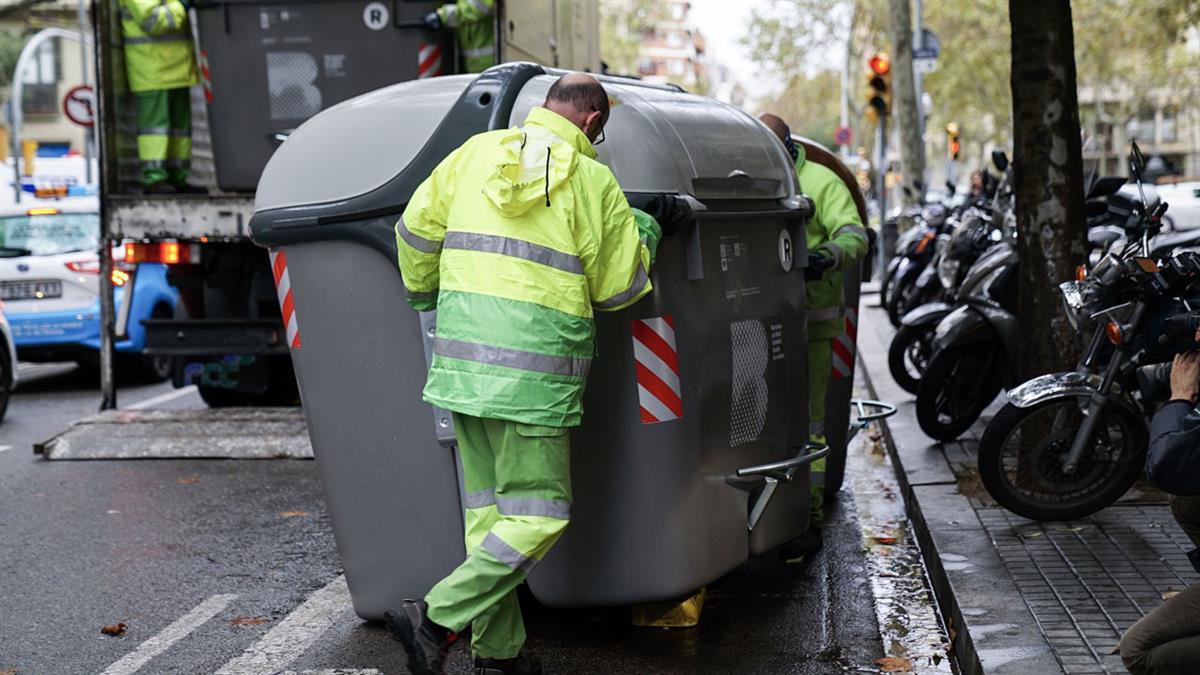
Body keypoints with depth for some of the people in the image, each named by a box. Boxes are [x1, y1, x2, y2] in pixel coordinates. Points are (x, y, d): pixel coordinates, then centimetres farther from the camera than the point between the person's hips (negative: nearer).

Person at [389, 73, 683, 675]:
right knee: (538, 513, 2)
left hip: (462, 356, 6)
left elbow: (417, 230, 15)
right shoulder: (592, 181, -2)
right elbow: (619, 286, 5)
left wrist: (423, 293, 32)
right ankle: (435, 619, -7)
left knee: (488, 507, 13)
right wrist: (649, 230, 22)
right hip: (533, 374, -6)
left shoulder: (476, 152, 11)